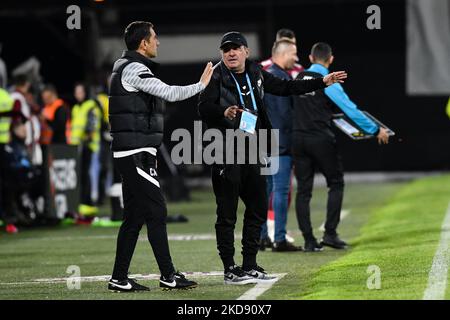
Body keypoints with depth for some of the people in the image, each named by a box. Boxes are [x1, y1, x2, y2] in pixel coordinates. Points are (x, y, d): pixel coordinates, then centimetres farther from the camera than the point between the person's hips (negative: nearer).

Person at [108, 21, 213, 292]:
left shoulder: (127, 67, 20)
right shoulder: (134, 69, -13)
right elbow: (169, 93, -20)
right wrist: (202, 85, -5)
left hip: (134, 154, 10)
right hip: (136, 152, -10)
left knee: (134, 216, 9)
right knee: (156, 211, -8)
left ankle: (120, 278, 9)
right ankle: (168, 276, -5)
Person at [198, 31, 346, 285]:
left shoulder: (256, 74, 12)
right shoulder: (217, 78, -7)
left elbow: (285, 87, 22)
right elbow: (204, 107, -19)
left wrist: (322, 83, 22)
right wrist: (224, 113, -40)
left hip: (252, 152, 7)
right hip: (226, 154, -7)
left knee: (258, 208, 11)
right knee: (227, 213, -4)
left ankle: (250, 266, 20)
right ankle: (230, 270, 2)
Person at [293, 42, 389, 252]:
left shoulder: (299, 79, 7)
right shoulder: (328, 82, -9)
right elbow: (350, 110, -11)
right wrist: (376, 131, -5)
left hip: (298, 139, 5)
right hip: (321, 140, -5)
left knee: (303, 189, 5)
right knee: (336, 184, 9)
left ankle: (308, 240, 3)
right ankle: (330, 233, 1)